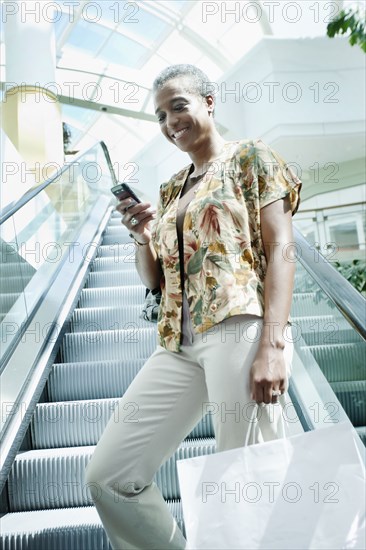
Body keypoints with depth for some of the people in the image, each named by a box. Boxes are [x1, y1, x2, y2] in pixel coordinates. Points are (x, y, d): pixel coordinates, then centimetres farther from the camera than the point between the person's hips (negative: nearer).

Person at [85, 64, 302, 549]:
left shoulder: (251, 158, 8)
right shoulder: (170, 189, 24)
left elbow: (280, 249, -5)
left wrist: (273, 345, -17)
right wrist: (141, 237, 1)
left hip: (240, 331, -6)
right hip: (180, 345, 7)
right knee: (108, 476, 4)